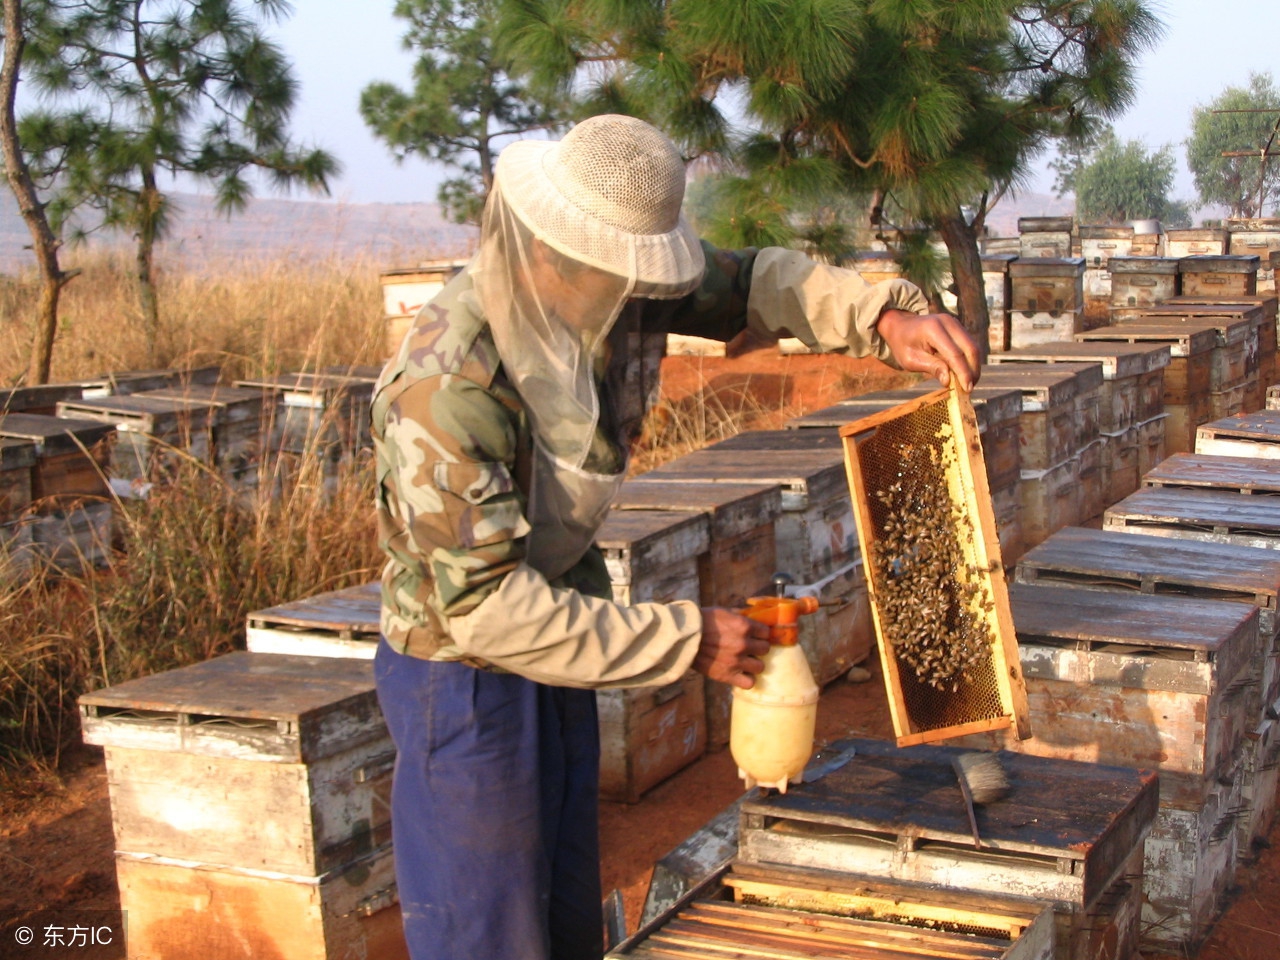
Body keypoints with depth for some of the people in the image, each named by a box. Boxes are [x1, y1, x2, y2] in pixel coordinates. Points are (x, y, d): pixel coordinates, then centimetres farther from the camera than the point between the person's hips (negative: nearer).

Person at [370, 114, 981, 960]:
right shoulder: (445, 386, -32)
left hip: (553, 644, 8)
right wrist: (686, 643, -27)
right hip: (465, 676, -7)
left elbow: (751, 283, 4)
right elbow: (486, 606, -32)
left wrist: (884, 316, -14)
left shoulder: (613, 287, -12)